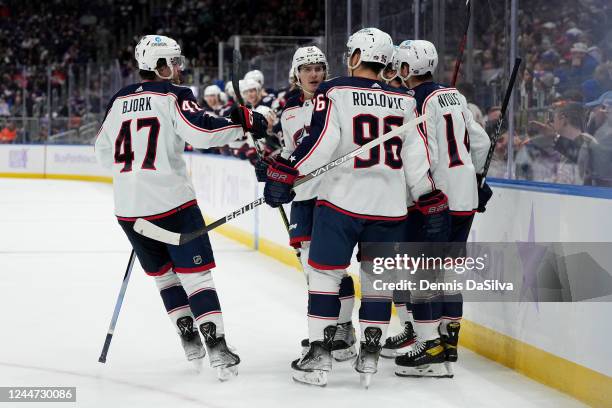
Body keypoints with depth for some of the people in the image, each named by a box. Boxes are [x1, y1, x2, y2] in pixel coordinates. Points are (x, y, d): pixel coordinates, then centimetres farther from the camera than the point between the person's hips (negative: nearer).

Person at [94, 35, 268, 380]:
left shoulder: (120, 100, 13)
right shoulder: (173, 95, -7)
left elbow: (105, 152, 22)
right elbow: (201, 130, -23)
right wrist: (245, 122, -15)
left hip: (128, 207, 6)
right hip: (170, 199, -6)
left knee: (164, 273, 21)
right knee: (196, 272, -3)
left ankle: (189, 338, 23)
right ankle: (216, 346, -11)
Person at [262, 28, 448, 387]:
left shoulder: (335, 93, -6)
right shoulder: (404, 102, 6)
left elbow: (317, 143, -14)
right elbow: (417, 159, 5)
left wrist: (282, 177, -8)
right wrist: (434, 205, 10)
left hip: (342, 199, -3)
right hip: (389, 206, 3)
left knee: (325, 273, 6)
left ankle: (320, 354, 5)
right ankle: (370, 355, 11)